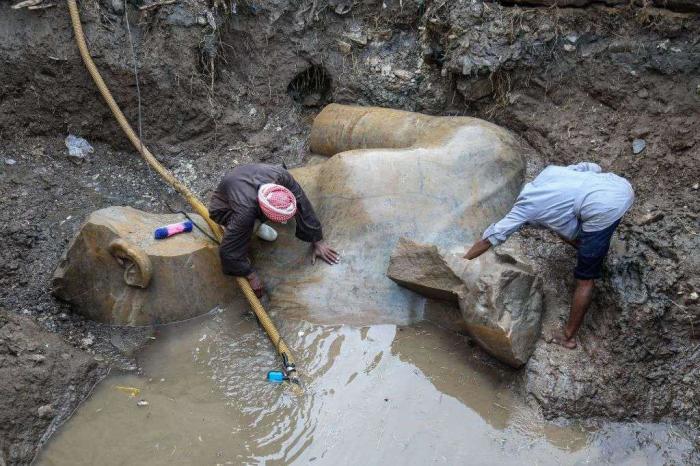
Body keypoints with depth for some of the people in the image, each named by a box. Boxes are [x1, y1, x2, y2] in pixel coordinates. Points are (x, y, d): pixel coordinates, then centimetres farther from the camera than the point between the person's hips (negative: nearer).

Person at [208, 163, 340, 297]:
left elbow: (303, 207, -24)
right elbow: (229, 251, -34)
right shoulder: (245, 212, -44)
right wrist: (252, 275, -23)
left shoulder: (281, 176, -36)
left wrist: (318, 242, -20)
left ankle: (256, 223, 7)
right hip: (224, 208, -4)